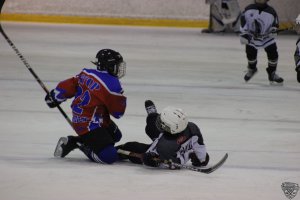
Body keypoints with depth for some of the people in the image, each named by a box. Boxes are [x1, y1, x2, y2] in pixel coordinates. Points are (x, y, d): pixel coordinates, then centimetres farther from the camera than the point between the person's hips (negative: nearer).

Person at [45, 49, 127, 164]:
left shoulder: (86, 74, 2)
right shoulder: (112, 84, -20)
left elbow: (69, 86, 11)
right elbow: (118, 112, -12)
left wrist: (54, 96, 26)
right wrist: (121, 98, 7)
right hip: (89, 125, -10)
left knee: (115, 135, 28)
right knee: (109, 157, -18)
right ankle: (77, 143, -2)